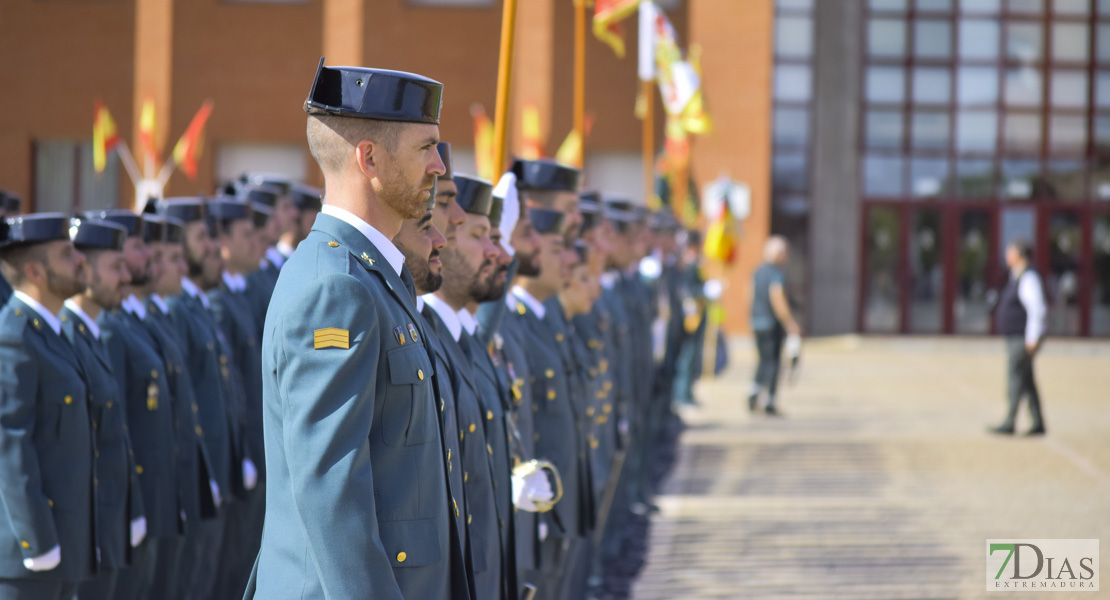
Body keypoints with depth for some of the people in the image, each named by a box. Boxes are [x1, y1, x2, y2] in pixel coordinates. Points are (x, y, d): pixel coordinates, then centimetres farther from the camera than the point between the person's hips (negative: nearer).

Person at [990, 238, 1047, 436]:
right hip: (1015, 338, 10)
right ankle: (1038, 424, 10)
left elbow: (1037, 310, -22)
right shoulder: (1017, 277, 16)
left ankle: (1009, 423, -9)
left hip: (1023, 338, -10)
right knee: (1027, 382, 9)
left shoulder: (1029, 278, -16)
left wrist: (1033, 339, -23)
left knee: (1015, 379, -10)